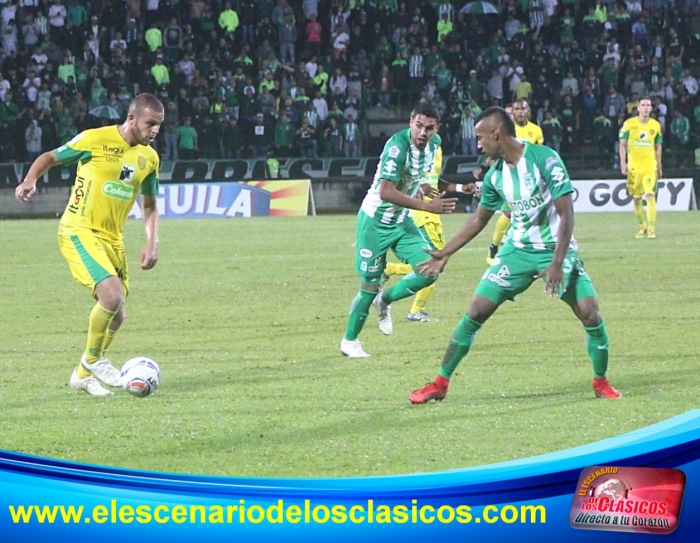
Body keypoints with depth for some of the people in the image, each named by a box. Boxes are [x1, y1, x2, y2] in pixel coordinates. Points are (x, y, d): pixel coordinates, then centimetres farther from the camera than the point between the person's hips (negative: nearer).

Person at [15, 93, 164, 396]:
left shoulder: (149, 157, 5)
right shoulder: (95, 140, -12)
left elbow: (149, 205, 17)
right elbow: (49, 158, 0)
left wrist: (152, 243, 4)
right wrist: (30, 181, -19)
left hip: (112, 238, 7)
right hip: (79, 232, -7)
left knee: (116, 316, 8)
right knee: (112, 295, -25)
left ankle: (83, 375, 28)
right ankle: (92, 358, -2)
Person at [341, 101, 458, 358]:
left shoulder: (434, 143, -3)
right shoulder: (398, 147, -28)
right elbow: (386, 192, -35)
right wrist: (427, 206, -37)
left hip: (402, 221, 7)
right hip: (375, 221, -7)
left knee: (428, 271, -9)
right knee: (370, 286, -1)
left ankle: (385, 301, 17)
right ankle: (349, 341, 18)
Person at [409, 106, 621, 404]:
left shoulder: (545, 159, -18)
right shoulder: (495, 175, 0)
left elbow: (566, 213, -19)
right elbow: (479, 220, 15)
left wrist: (557, 263, -24)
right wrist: (445, 254, 14)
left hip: (555, 249, -4)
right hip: (517, 250, 4)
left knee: (591, 315, -15)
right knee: (474, 313, -3)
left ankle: (601, 382, 9)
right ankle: (440, 384, 6)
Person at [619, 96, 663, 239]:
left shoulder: (656, 125, 6)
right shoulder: (629, 124, 0)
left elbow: (658, 147, 13)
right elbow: (622, 144, 3)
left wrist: (659, 167, 13)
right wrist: (623, 163, -7)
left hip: (650, 166, 0)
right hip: (634, 167, 0)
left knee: (650, 195, -14)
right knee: (636, 199, 6)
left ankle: (651, 228, -14)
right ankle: (642, 225, 25)